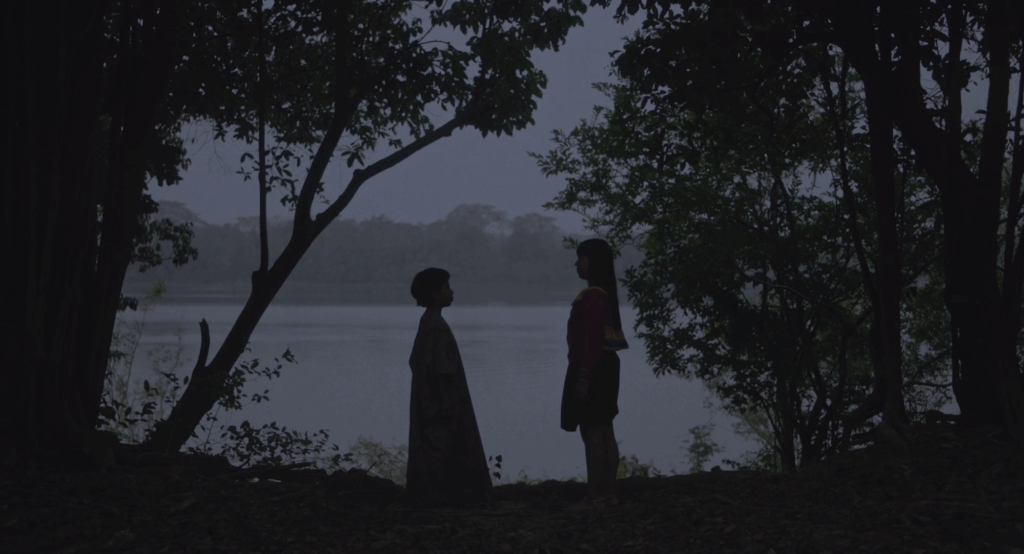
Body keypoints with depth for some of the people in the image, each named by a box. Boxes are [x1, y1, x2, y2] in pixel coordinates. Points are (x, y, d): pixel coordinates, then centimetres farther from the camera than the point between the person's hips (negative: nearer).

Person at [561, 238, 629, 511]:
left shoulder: (593, 295, -18)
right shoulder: (605, 293, 15)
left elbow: (592, 339, -22)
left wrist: (583, 376, -23)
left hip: (591, 368, -10)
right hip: (605, 367, 10)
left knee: (592, 433, -7)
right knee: (605, 432, 12)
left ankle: (595, 497, -4)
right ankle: (608, 493, 17)